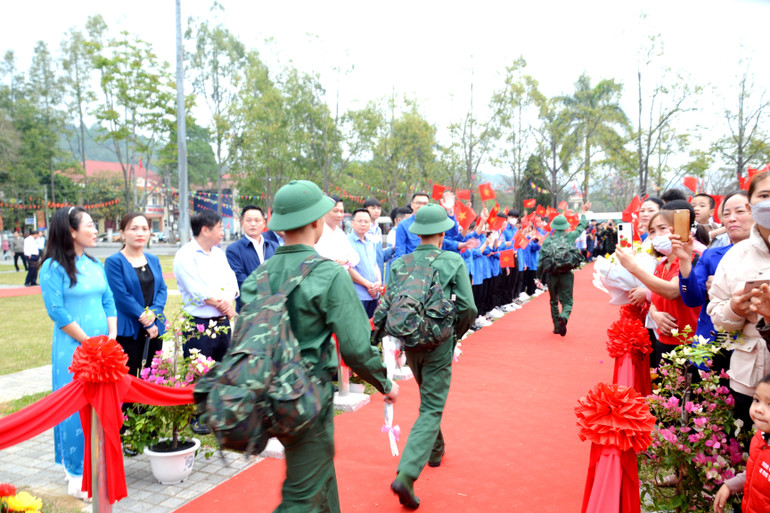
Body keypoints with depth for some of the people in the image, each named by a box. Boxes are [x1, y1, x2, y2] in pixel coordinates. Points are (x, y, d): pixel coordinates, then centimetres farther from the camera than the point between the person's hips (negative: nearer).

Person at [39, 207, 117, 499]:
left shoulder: (94, 264, 10)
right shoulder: (53, 268, -9)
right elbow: (57, 312, -13)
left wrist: (111, 338, -1)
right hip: (73, 349, -6)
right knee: (78, 409, 0)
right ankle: (78, 475, 13)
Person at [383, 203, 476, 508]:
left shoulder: (399, 265, -1)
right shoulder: (453, 262, -9)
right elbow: (468, 308, -11)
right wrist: (457, 333, 6)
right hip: (439, 345, -4)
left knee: (429, 399, 27)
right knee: (431, 409, 1)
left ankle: (435, 449, 46)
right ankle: (406, 475, -11)